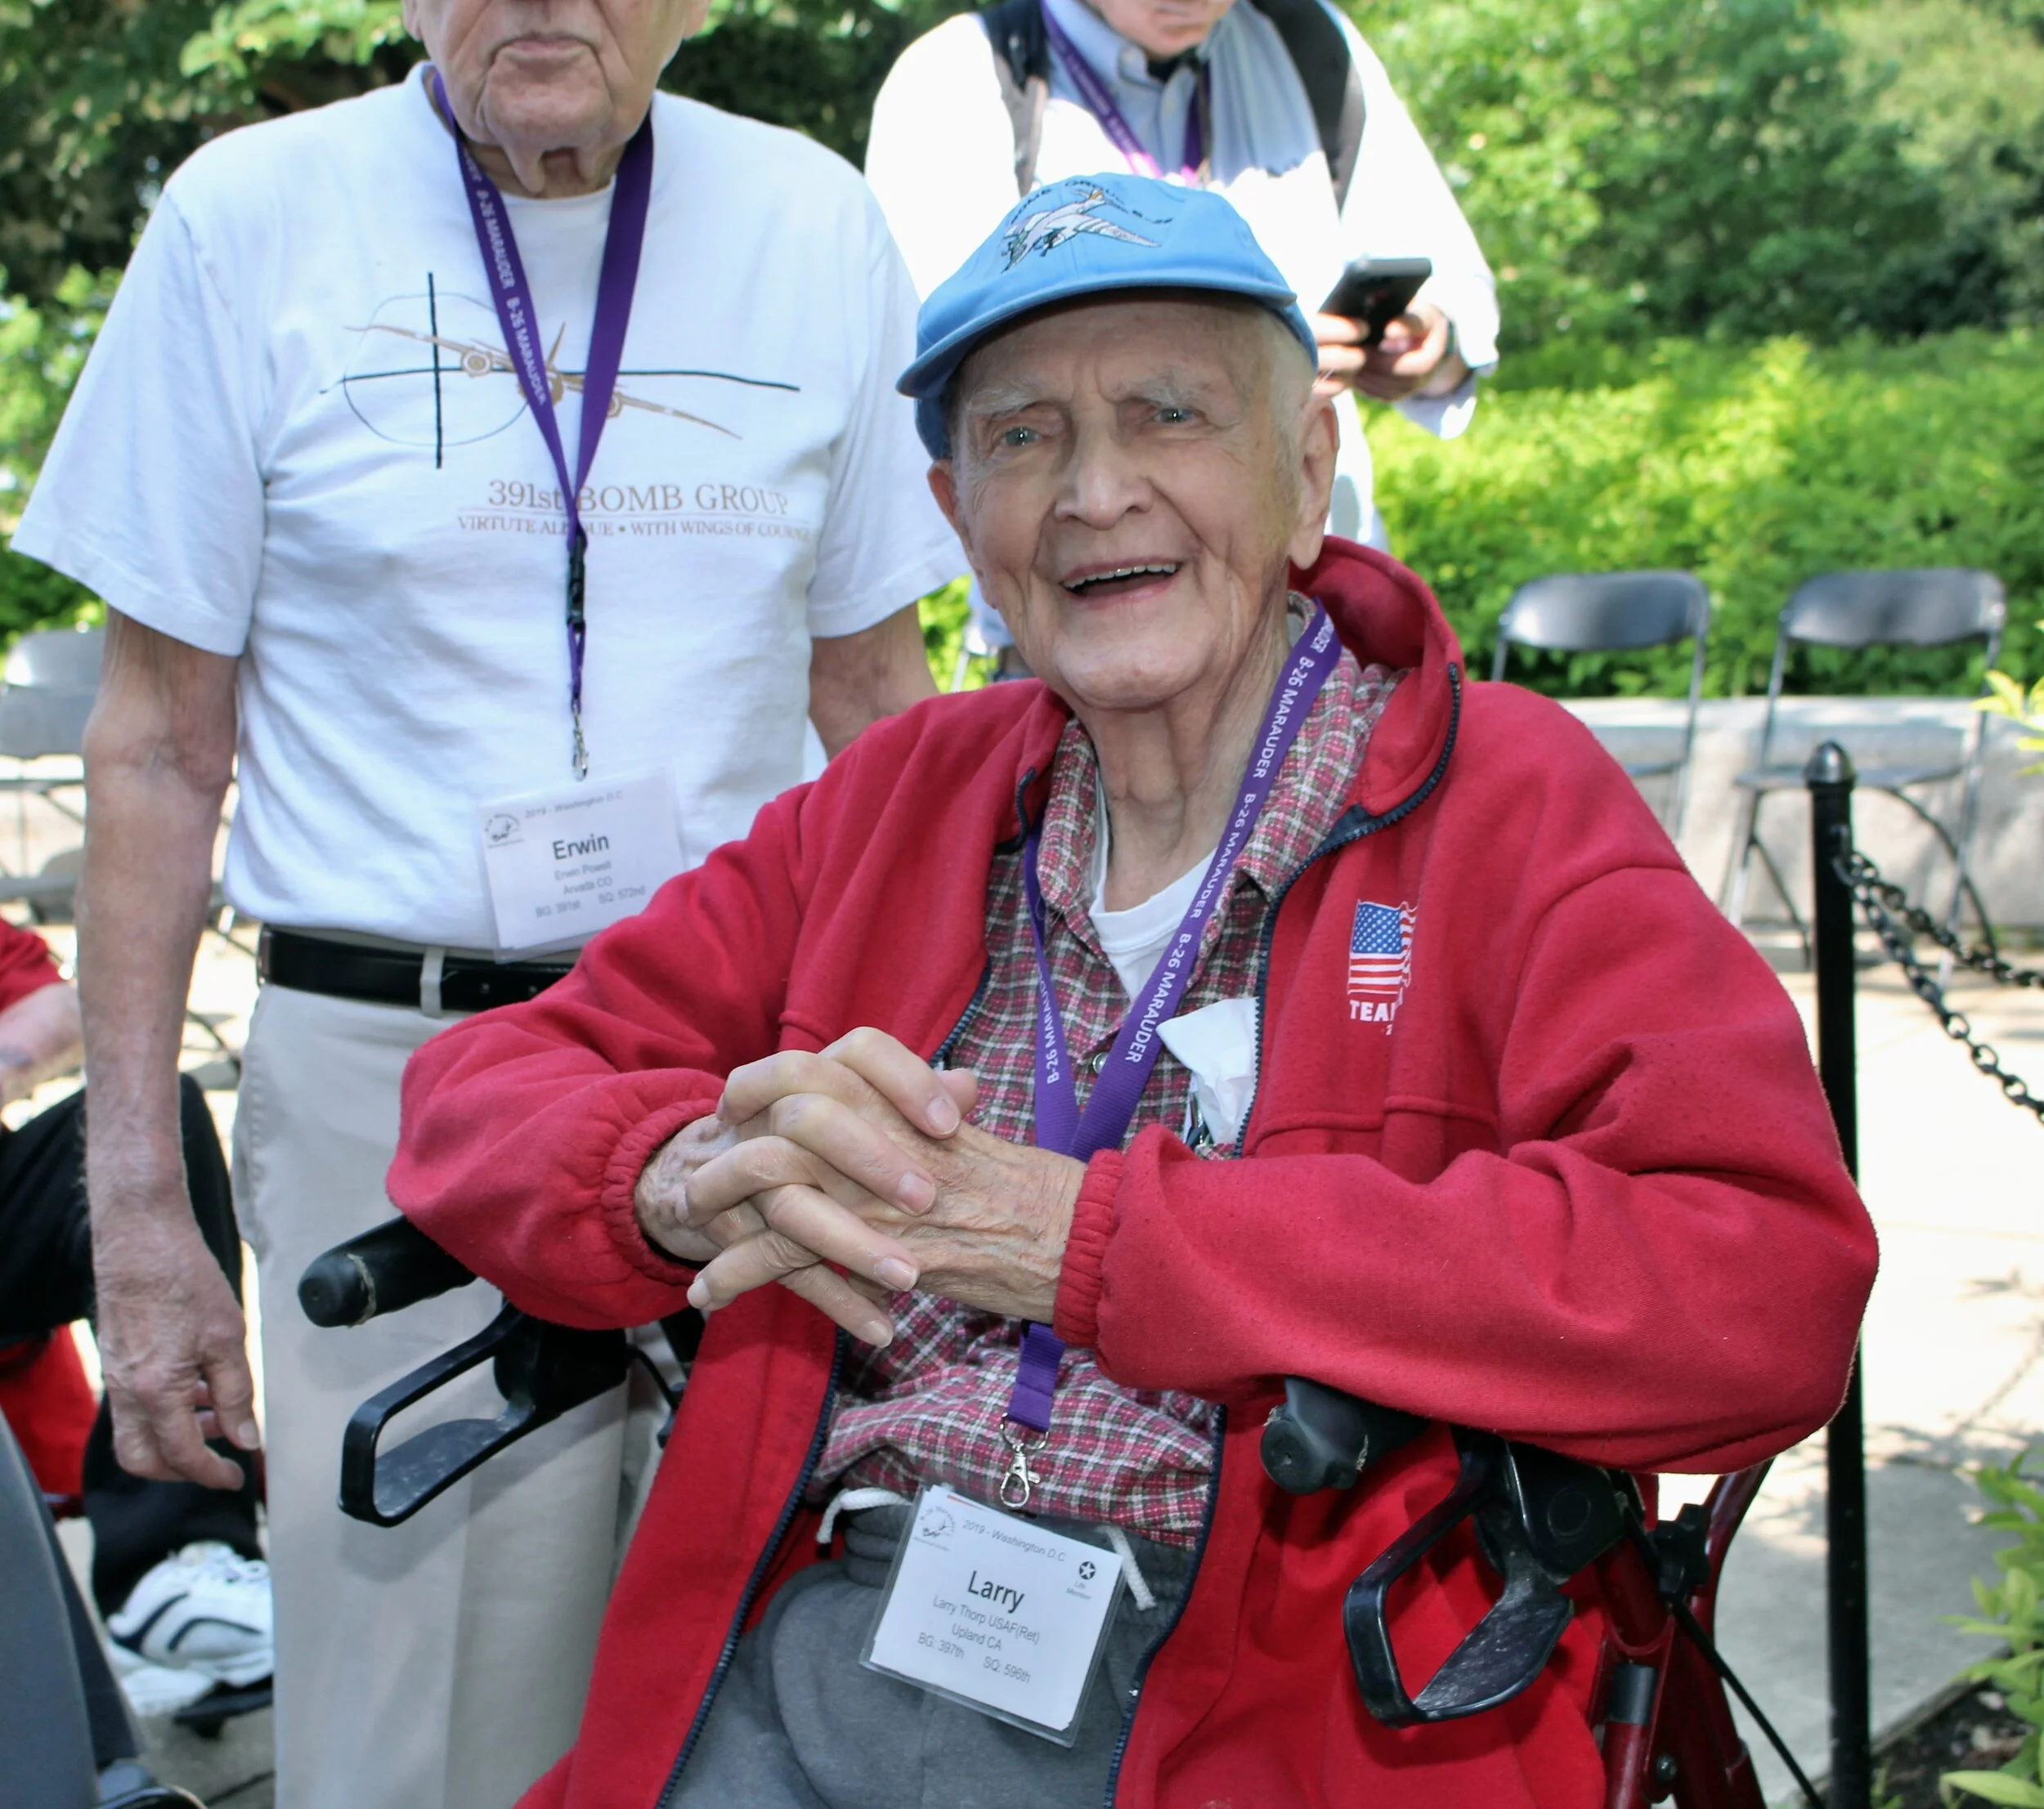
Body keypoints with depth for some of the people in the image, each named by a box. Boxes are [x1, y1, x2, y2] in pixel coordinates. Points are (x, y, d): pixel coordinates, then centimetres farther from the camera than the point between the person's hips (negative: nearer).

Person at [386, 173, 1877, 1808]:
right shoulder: (901, 797, 12)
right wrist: (694, 1171, -13)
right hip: (807, 1659, 1)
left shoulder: (1505, 801, -2)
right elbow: (479, 1095, 13)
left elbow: (1770, 1286, -18)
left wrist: (1089, 1234, -19)